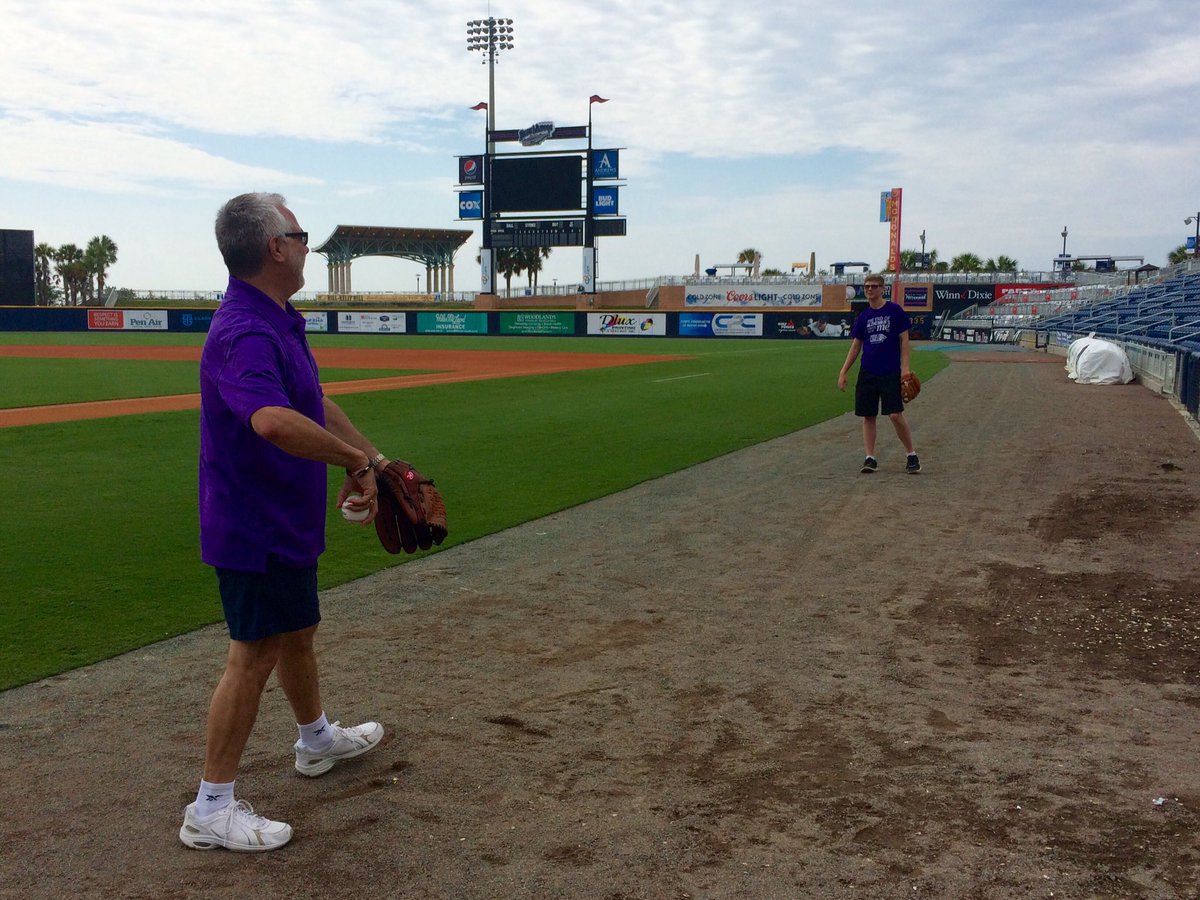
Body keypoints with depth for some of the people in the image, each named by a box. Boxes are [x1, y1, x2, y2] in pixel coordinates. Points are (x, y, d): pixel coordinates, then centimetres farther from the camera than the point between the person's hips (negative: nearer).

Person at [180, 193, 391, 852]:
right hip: (255, 530, -10)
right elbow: (274, 421, -45)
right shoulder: (245, 333, -26)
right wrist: (355, 460, -35)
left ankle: (317, 740, 46)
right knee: (256, 655, -2)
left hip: (287, 524, 10)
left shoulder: (279, 322, 10)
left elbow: (315, 404, 19)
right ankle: (212, 809, 9)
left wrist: (373, 459, 15)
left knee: (296, 632, 25)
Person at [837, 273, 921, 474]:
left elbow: (904, 340, -1)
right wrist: (843, 372, 8)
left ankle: (912, 455, 4)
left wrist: (905, 368, -10)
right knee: (868, 416, 3)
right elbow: (856, 346, 15)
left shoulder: (895, 310, -1)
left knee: (895, 415, -9)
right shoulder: (863, 316, 10)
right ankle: (870, 458, 9)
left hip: (891, 373, -4)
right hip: (867, 373, 4)